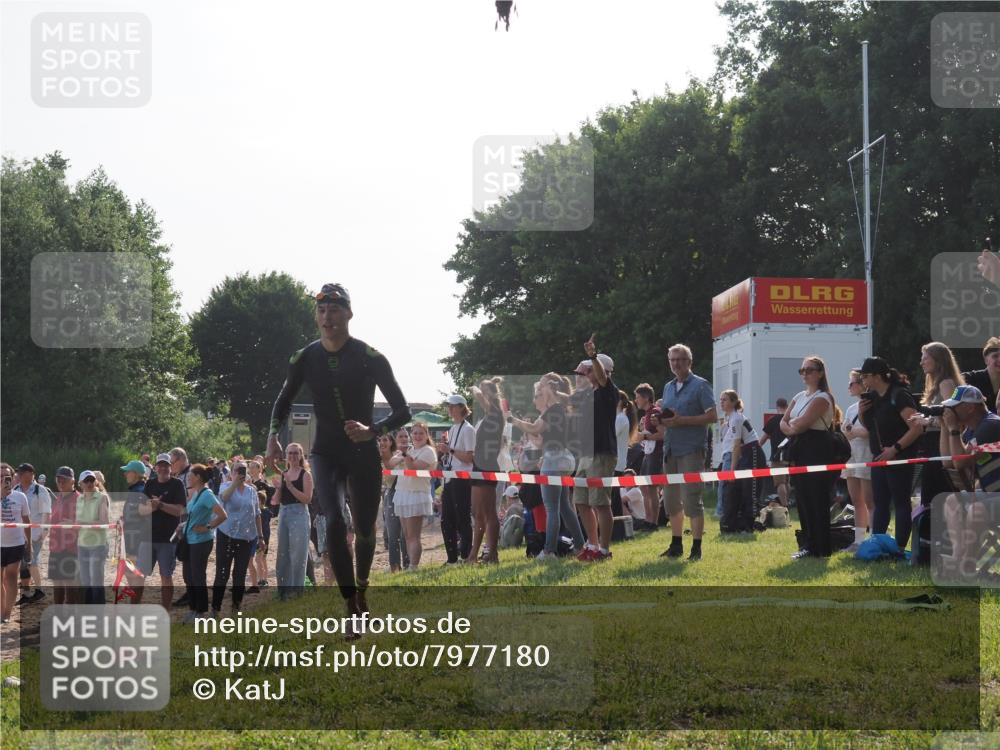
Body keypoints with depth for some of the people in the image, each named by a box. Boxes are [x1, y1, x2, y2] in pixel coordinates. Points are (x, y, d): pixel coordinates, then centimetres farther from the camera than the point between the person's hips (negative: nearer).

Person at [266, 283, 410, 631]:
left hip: (363, 454, -1)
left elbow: (402, 412, -10)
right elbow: (284, 399, 14)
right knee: (335, 523, -21)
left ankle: (362, 586, 40)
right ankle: (353, 609, -18)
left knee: (365, 530, 9)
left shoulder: (370, 358, -14)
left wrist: (371, 431, -28)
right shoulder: (305, 359, -5)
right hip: (326, 454, 1)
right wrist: (273, 435, -3)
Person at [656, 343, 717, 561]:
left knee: (692, 500, -8)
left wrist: (681, 420, -18)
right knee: (671, 500, 10)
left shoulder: (700, 385, -4)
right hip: (670, 450, 7)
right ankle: (676, 545, 20)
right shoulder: (668, 387, 18)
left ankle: (696, 547, -4)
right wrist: (661, 420, 1)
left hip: (691, 450, -7)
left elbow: (712, 416, -11)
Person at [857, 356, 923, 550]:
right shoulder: (872, 397, 9)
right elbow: (869, 426, 22)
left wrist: (895, 448, -25)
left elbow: (916, 428, -22)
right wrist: (862, 413, 1)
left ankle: (900, 547, -2)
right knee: (880, 503, 10)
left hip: (900, 459, -9)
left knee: (901, 503, -3)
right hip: (880, 458, 9)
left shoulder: (899, 396, -16)